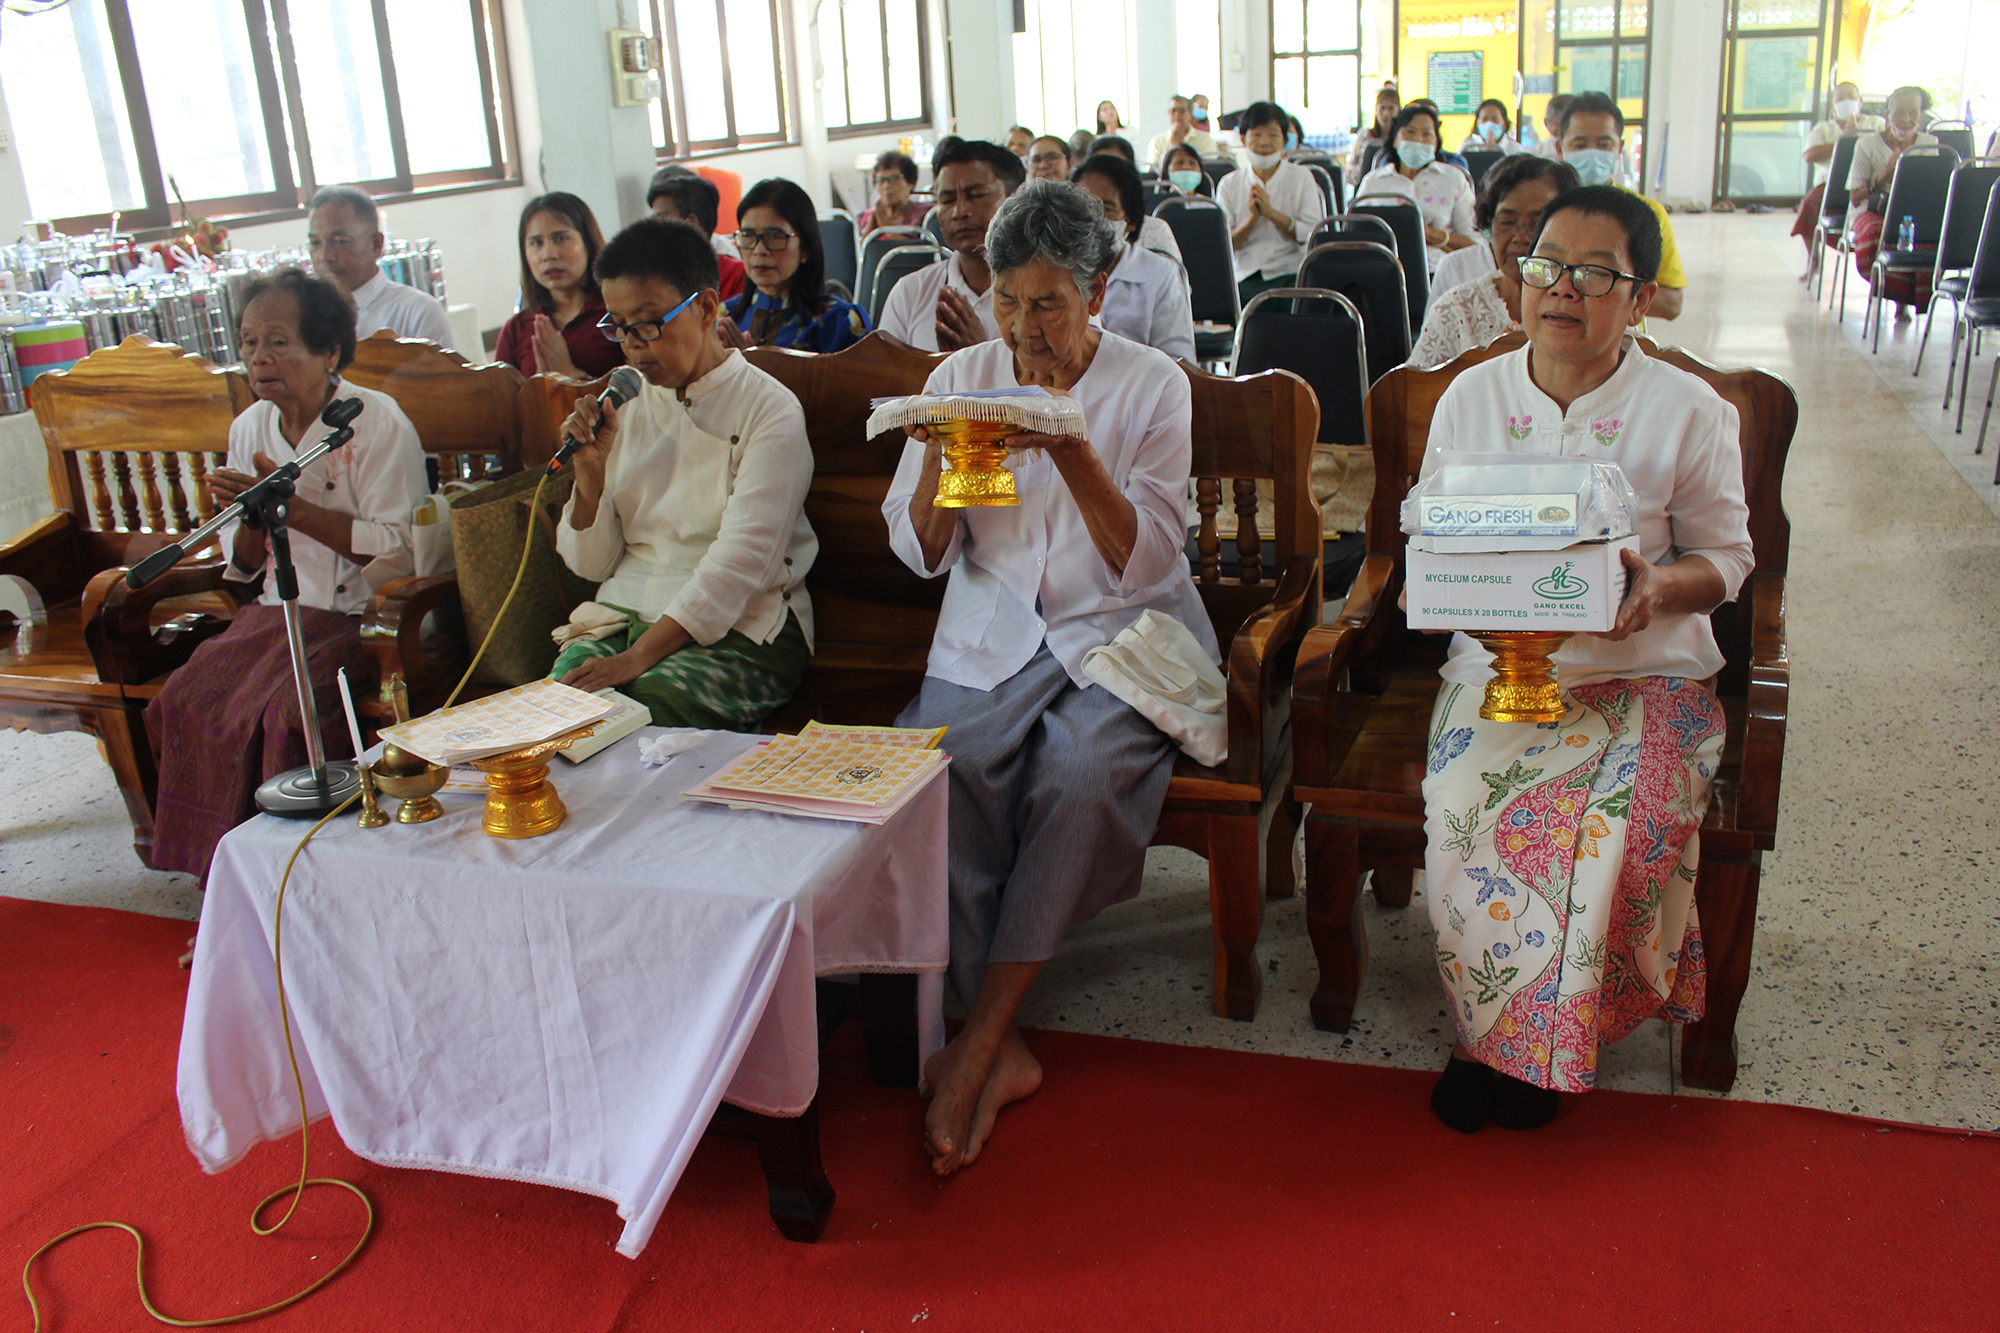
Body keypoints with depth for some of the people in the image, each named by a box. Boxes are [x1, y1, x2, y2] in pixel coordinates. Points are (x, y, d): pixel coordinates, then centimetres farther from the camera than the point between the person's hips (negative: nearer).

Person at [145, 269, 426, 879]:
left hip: (364, 612, -6)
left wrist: (291, 506, -20)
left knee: (287, 710, -28)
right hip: (284, 609, 7)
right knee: (187, 698, -15)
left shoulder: (376, 424, -10)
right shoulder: (249, 428, 11)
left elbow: (401, 551, -17)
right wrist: (248, 514, -8)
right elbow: (244, 565, 16)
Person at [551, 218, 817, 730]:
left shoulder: (769, 410, -4)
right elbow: (591, 563, 15)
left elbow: (741, 562, -15)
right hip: (626, 614, 5)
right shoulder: (626, 407, 14)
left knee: (643, 707, -33)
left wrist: (638, 658, -23)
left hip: (741, 629, -5)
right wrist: (591, 472, -4)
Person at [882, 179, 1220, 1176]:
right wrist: (938, 461, -14)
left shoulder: (1151, 385, -2)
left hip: (1124, 628, -2)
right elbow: (920, 553, 6)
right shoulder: (960, 377, 6)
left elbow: (1144, 564, -10)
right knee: (937, 767, -28)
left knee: (1082, 772, -32)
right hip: (992, 631, 2)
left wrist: (1070, 447, -22)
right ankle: (1002, 1052, -18)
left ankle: (978, 1041, -20)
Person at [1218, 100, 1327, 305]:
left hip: (1289, 274, -1)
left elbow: (1314, 236, -3)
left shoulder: (1301, 178, 9)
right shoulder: (1229, 184, 11)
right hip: (1243, 278, 1)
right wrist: (1252, 218, -12)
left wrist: (1271, 212, -12)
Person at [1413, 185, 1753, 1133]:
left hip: (1643, 673, -1)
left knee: (1613, 829, -27)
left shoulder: (1688, 412, -1)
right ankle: (1492, 1027, 1)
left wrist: (1662, 586, -17)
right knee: (1464, 818, -26)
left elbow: (1726, 555, 5)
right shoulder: (1470, 397, 6)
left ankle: (1537, 1044, -1)